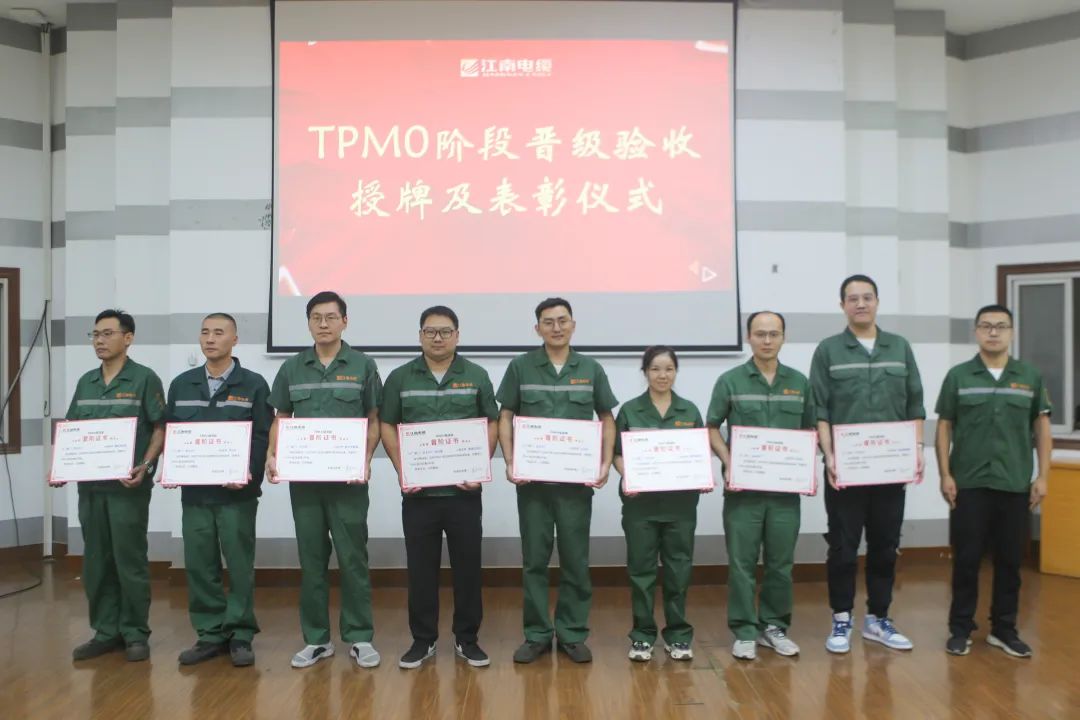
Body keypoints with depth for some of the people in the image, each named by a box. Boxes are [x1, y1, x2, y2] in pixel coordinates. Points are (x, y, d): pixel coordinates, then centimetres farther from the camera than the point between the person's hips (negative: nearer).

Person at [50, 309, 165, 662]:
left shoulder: (144, 379, -4)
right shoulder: (85, 382, 13)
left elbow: (160, 429, -7)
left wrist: (144, 466, -20)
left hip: (128, 486, -6)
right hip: (89, 485, 6)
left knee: (129, 561, 1)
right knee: (95, 562, 11)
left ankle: (135, 634, 12)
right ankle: (105, 631, 22)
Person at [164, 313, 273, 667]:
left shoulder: (253, 384, 0)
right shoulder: (181, 384, 12)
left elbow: (262, 436, -5)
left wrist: (248, 474, -19)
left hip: (237, 491, -4)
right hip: (194, 491, 4)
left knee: (240, 565, 2)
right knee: (198, 565, 7)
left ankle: (240, 636, 13)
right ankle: (210, 634, 20)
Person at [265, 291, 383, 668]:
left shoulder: (363, 366, 0)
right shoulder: (291, 368, 8)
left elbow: (374, 421, 1)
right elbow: (281, 420, 12)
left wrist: (366, 459, -13)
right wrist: (272, 456, -4)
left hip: (348, 479, -2)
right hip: (303, 478, 3)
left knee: (352, 558, 2)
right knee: (311, 559, 10)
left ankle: (360, 637, 15)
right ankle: (316, 639, 21)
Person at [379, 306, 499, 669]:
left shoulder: (477, 376, 3)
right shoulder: (400, 378, 4)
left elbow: (492, 423, 5)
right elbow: (387, 425, 7)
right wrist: (401, 470, -5)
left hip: (464, 490, 0)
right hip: (418, 491, 0)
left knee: (467, 565, 6)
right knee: (421, 567, 7)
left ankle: (467, 639, 20)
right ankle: (423, 640, 21)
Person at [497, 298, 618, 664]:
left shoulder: (591, 369, 4)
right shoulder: (520, 367, 1)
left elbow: (607, 418, 9)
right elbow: (505, 417, 3)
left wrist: (606, 462, -4)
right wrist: (510, 462, -9)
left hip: (577, 480, 1)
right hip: (532, 479, 0)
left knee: (575, 559, 7)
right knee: (534, 559, 8)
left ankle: (573, 634, 21)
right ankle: (537, 634, 20)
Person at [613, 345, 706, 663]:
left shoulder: (689, 410, 7)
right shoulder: (630, 410, 1)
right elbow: (617, 454, 1)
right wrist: (627, 479, -16)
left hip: (681, 502, 1)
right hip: (640, 501, -1)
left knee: (678, 568, 7)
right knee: (641, 568, 5)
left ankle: (678, 635, 21)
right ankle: (642, 636, 18)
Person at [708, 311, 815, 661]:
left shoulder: (799, 382, 8)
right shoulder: (730, 380, 0)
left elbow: (809, 430, 14)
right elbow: (712, 429, 2)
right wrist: (729, 464, -11)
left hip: (786, 487, 3)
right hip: (743, 487, -2)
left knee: (781, 562, 10)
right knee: (742, 563, 3)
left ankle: (774, 626, 25)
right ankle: (744, 631, 14)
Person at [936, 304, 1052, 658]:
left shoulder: (1030, 377, 6)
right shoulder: (958, 376, 1)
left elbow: (1042, 426, 8)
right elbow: (944, 427, 2)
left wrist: (1042, 476, 2)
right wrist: (945, 475, -4)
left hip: (1015, 485, 2)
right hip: (968, 484, -1)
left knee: (1010, 561, 9)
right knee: (966, 560, 3)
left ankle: (1004, 629, 22)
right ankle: (961, 628, 14)